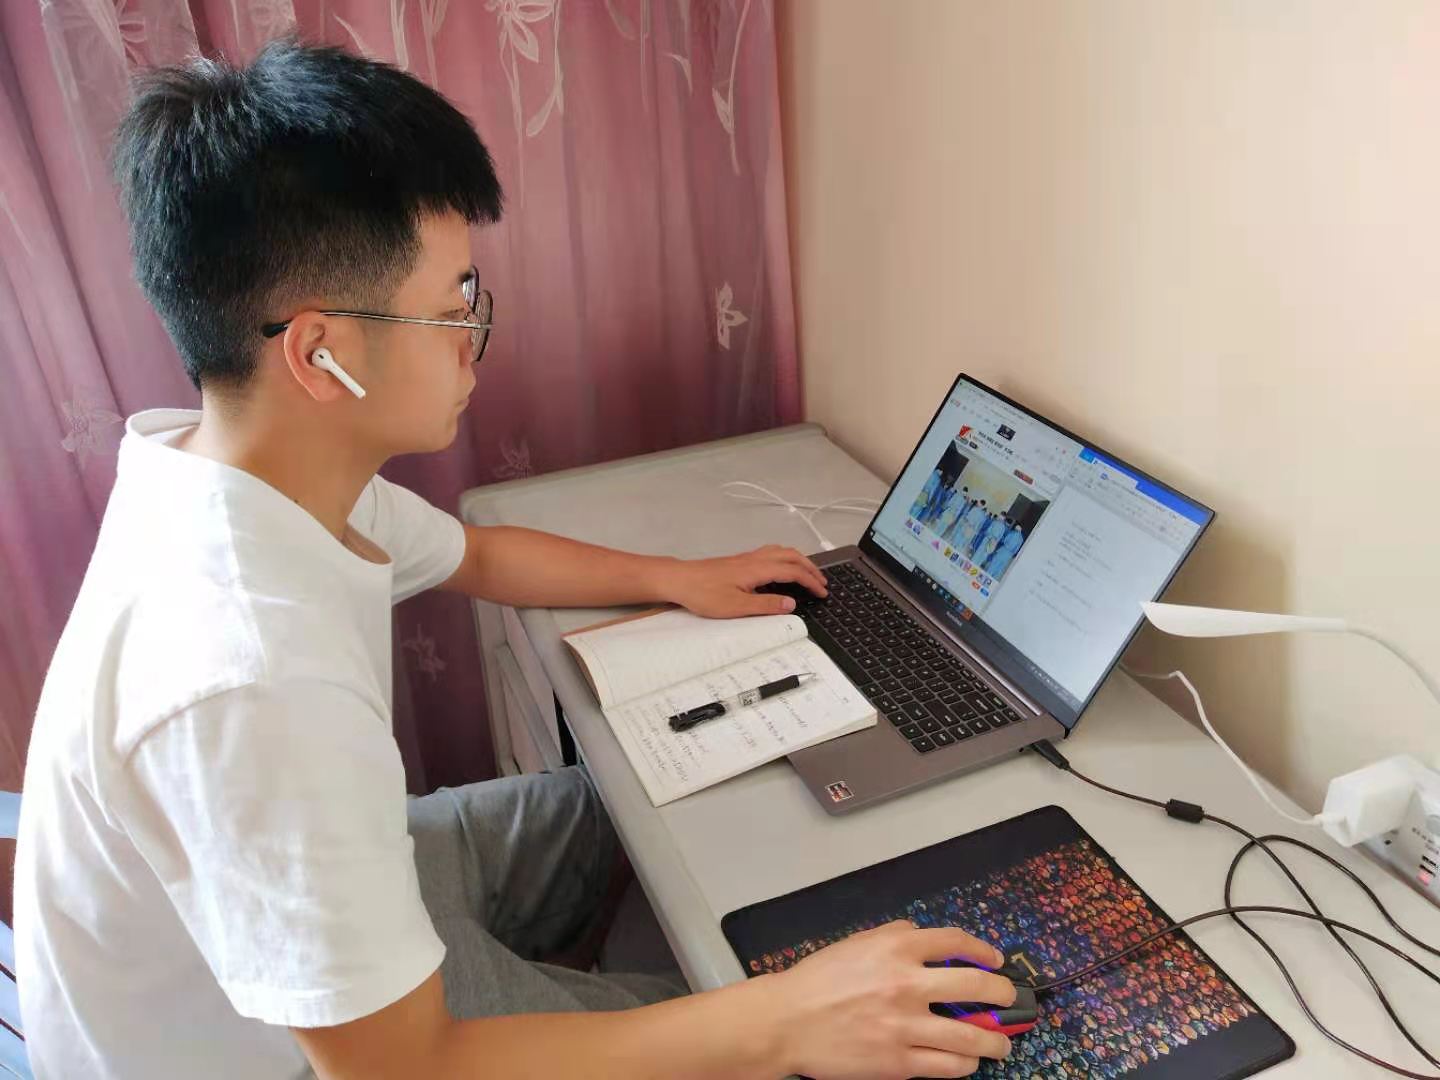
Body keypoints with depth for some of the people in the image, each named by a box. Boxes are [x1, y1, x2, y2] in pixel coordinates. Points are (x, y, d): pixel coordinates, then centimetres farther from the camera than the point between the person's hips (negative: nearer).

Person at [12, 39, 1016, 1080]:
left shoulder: (257, 467, -14)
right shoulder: (252, 680, -43)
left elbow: (476, 555, 5)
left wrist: (678, 578, 6)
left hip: (326, 883, 7)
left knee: (603, 806, 22)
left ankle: (540, 986, 44)